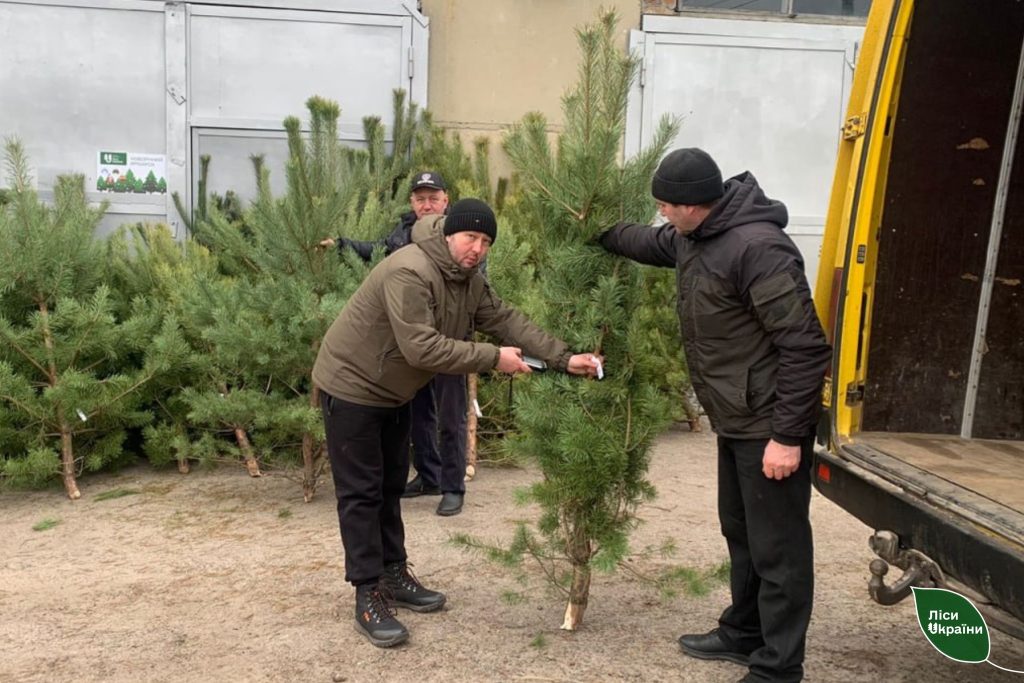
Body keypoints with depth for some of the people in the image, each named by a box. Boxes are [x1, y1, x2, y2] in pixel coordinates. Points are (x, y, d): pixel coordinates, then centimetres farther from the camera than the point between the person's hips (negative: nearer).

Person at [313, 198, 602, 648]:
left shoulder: (469, 281, -1)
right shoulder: (409, 273, -30)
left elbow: (508, 321, -5)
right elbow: (421, 347, -35)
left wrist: (564, 359, -14)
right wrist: (493, 359, -31)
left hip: (391, 392, 9)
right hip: (351, 386, -9)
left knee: (390, 486, 16)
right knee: (361, 493, -4)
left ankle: (393, 576, 28)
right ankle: (369, 597, 4)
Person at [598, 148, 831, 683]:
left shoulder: (757, 248, -26)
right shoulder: (692, 237, 4)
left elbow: (805, 347, -26)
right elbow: (651, 243, 28)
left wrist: (788, 435, -24)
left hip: (770, 424, -10)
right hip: (736, 418, 10)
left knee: (778, 549, 4)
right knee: (740, 533, 22)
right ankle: (742, 634, 41)